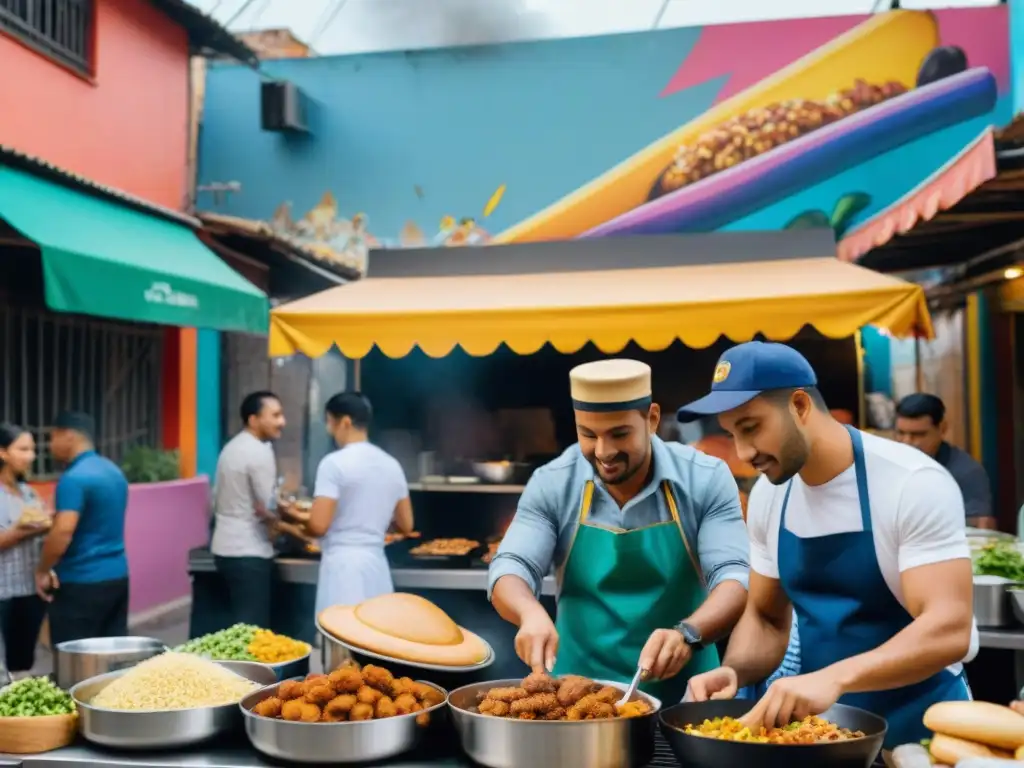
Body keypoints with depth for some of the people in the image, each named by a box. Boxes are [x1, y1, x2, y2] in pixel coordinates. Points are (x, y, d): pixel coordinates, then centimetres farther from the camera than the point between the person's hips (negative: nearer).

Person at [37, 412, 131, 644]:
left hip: (81, 582, -8)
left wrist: (42, 571, -11)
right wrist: (54, 518, 18)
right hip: (117, 575, 8)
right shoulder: (113, 470, 12)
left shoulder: (74, 478, -16)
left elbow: (63, 532, -24)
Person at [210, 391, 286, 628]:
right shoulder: (260, 452, -16)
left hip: (226, 547, 9)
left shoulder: (231, 447, 12)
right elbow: (267, 509, -16)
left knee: (239, 624, 16)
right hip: (248, 552, -9)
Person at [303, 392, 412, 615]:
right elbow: (406, 525, 14)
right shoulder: (392, 464, 9)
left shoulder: (334, 462, -10)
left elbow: (318, 525, -14)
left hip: (342, 564, -6)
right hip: (376, 563, 6)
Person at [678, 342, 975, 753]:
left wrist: (833, 678, -40)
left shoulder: (914, 484, -20)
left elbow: (950, 629, -26)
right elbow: (766, 616, 5)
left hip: (918, 728, -5)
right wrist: (734, 670, -15)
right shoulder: (768, 496, -3)